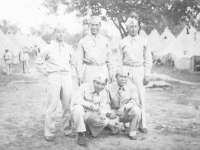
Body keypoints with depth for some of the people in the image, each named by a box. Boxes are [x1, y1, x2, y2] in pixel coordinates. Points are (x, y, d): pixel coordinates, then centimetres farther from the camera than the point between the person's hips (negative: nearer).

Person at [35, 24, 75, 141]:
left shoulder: (69, 49, 11)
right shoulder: (48, 49, 2)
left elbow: (72, 62, 27)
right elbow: (38, 63, 8)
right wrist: (47, 73, 2)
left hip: (67, 77, 3)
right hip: (53, 77, -3)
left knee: (67, 105, 2)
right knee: (52, 105, -5)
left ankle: (67, 130, 13)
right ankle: (49, 132, 2)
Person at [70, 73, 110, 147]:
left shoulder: (104, 93, 1)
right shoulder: (85, 87, -14)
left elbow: (103, 107, 3)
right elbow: (76, 100, -25)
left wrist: (103, 113, -22)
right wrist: (90, 104, -35)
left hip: (91, 115, 4)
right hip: (79, 114, -4)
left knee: (105, 121, -22)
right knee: (78, 107, -38)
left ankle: (88, 128, 10)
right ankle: (81, 135, -25)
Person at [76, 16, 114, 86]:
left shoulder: (105, 40, 11)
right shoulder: (83, 41, 5)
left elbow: (108, 57, 15)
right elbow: (79, 60, 5)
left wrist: (110, 73, 12)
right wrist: (80, 76, -1)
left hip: (103, 70, 2)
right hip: (89, 70, -2)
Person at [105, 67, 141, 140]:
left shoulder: (132, 87, -7)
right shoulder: (109, 88, -9)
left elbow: (134, 101, -16)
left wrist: (124, 107, -33)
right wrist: (110, 112, -31)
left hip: (127, 113, 0)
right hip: (114, 113, 0)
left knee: (136, 110, -32)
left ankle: (132, 132, -8)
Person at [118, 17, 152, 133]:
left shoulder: (143, 42, 4)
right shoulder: (123, 42, 6)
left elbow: (148, 59, 6)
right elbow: (120, 60, 9)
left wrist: (147, 74, 0)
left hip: (139, 70, 0)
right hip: (126, 70, 1)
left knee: (141, 98, -3)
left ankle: (142, 124, 5)